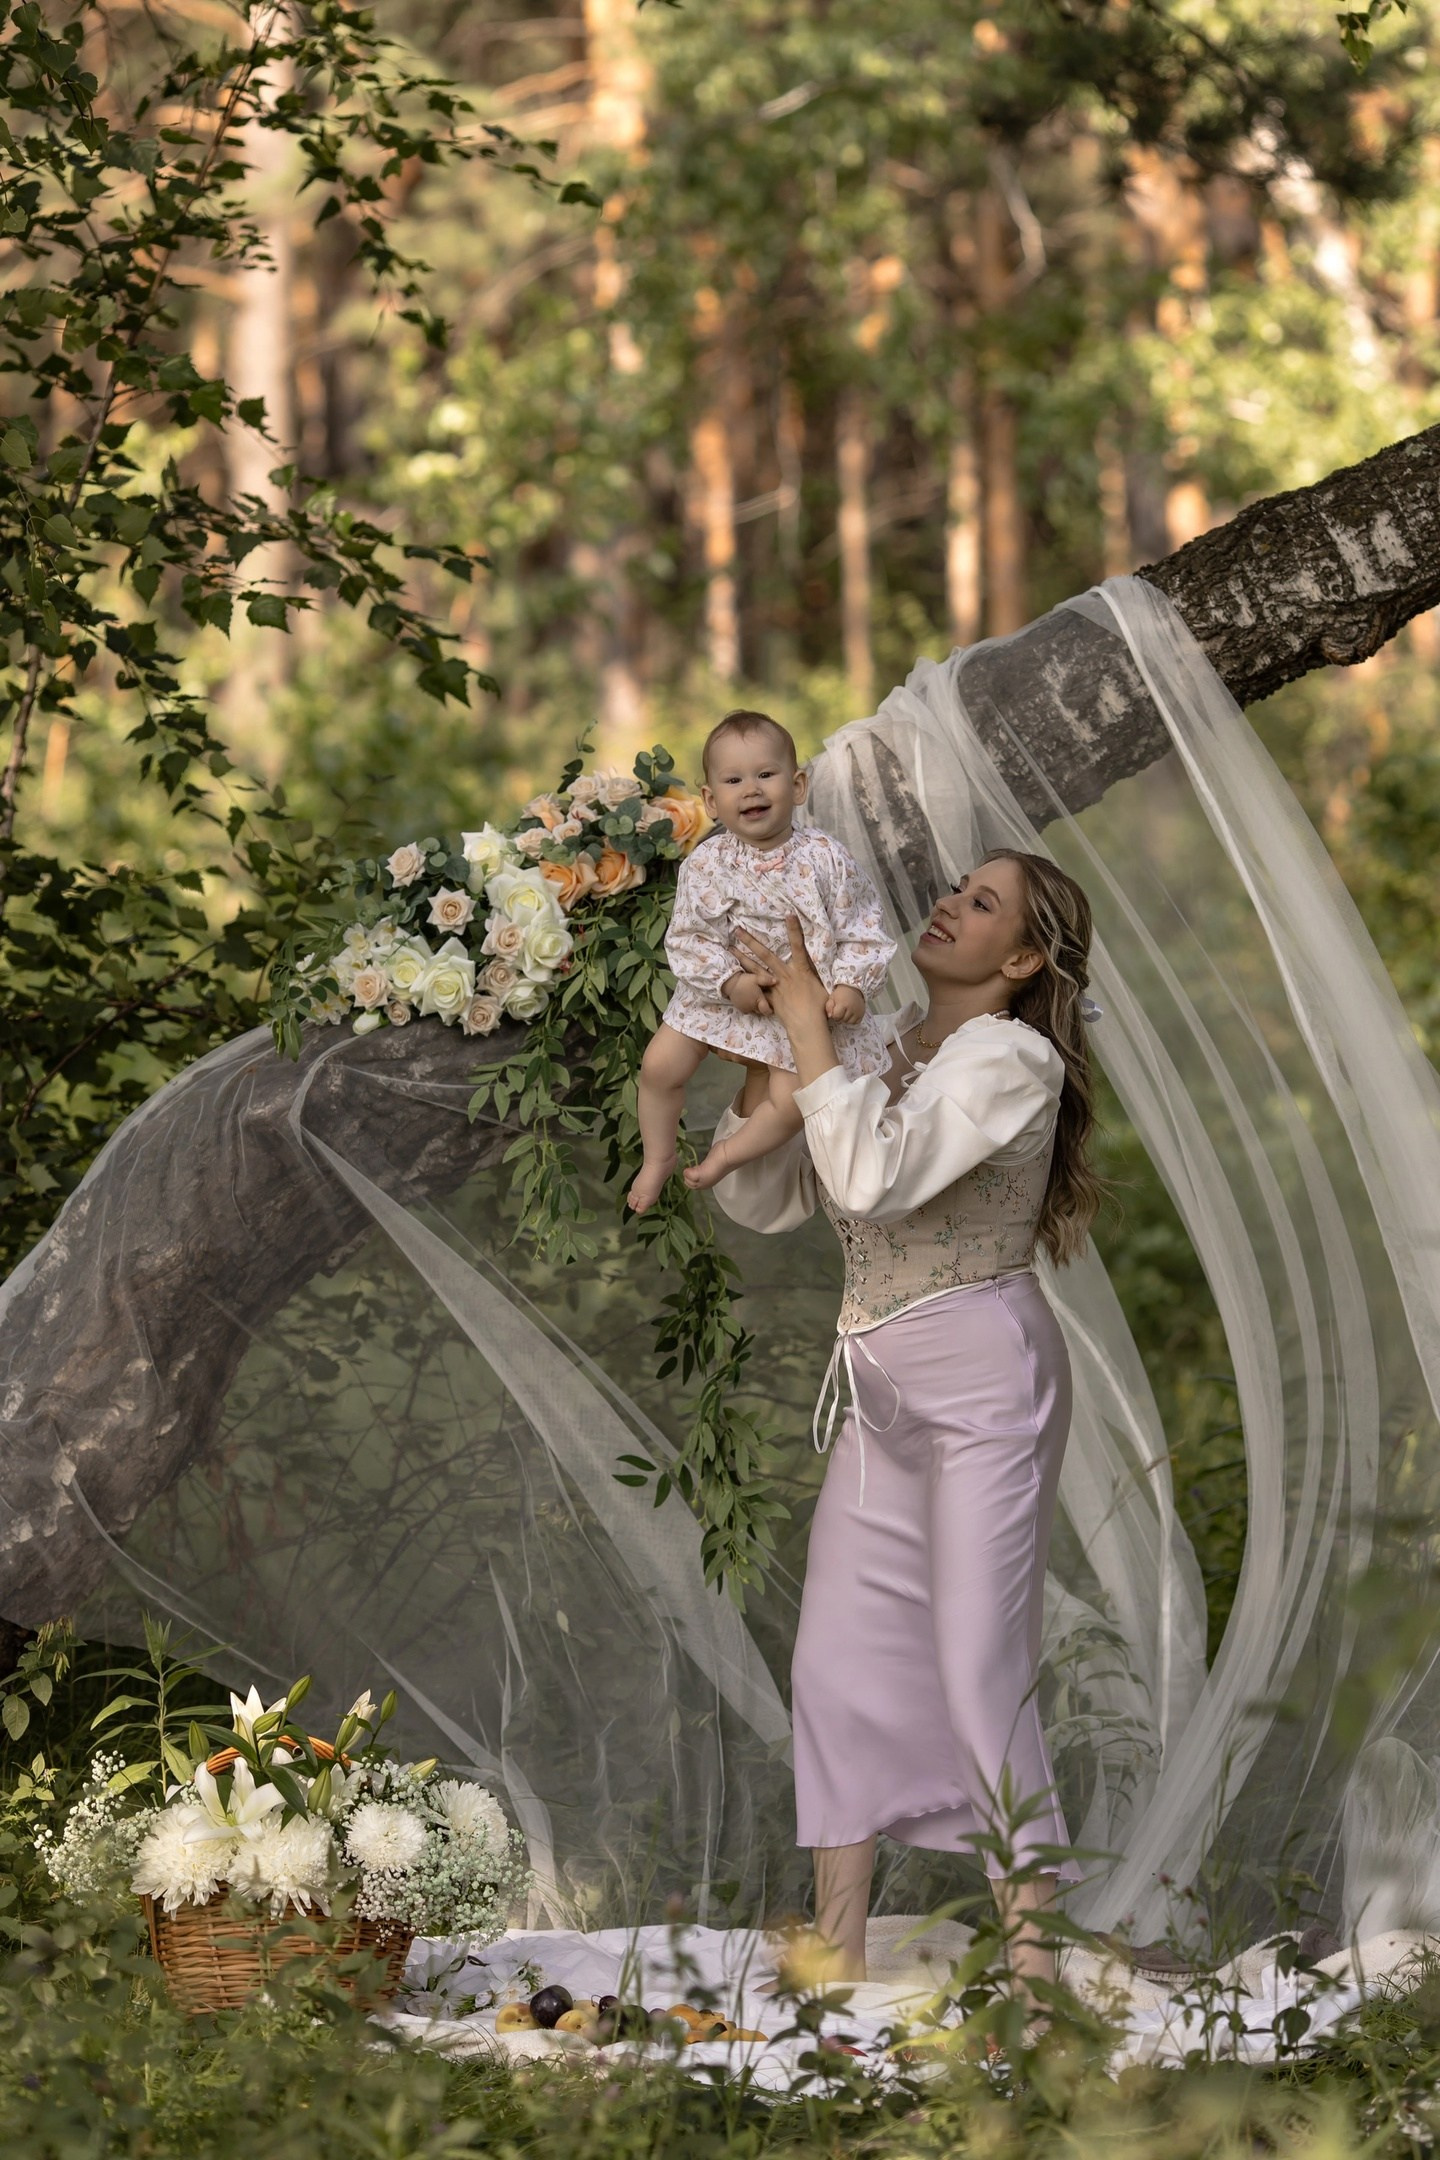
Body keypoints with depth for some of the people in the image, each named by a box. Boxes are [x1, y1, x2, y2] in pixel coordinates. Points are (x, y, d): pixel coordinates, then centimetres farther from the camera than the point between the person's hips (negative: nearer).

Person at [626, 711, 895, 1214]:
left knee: (791, 1102, -13)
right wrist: (730, 980, -25)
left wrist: (852, 984, -23)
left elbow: (862, 927, -10)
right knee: (660, 1065, -2)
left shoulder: (825, 858, -16)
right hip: (724, 995, 2)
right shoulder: (706, 865, -13)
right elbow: (688, 940, -10)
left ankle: (728, 1155, 15)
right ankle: (658, 1157, 22)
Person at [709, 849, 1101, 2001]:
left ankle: (1034, 1958, -6)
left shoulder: (1013, 1060, -12)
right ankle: (838, 1958, 14)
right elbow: (764, 1200, 13)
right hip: (881, 1389, 8)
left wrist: (808, 1020, -19)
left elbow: (871, 1178, -26)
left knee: (978, 1667, -10)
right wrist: (760, 1058, 0)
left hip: (985, 1384, -8)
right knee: (839, 1659, 7)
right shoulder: (893, 1044, 12)